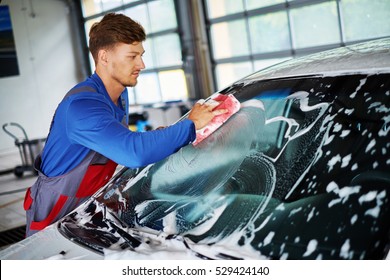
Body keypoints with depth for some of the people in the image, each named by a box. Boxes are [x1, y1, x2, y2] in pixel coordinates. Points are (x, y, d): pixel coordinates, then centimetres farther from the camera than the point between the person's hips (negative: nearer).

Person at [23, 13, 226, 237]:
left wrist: (160, 140, -1)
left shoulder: (120, 95, 1)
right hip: (54, 217, -8)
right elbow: (135, 152, -45)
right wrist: (191, 124, -34)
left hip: (89, 208, 8)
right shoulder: (82, 106, -31)